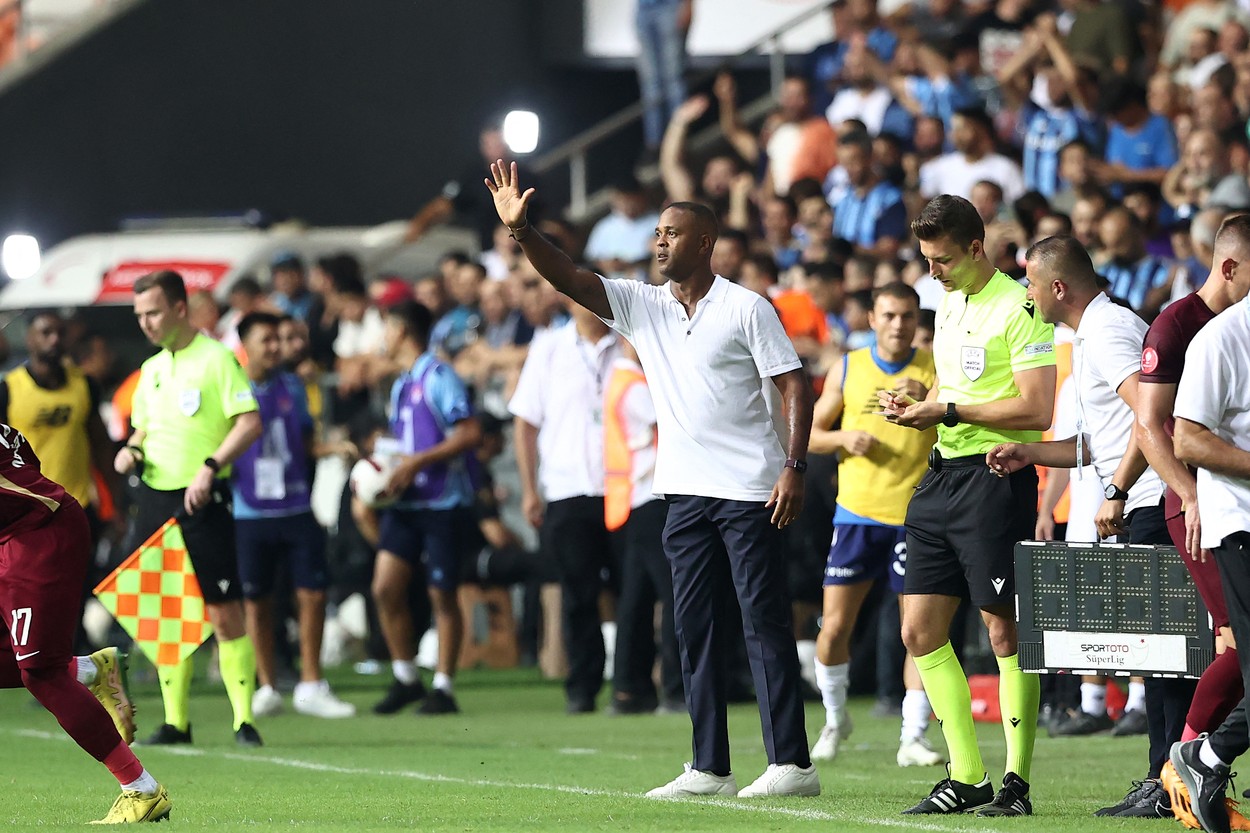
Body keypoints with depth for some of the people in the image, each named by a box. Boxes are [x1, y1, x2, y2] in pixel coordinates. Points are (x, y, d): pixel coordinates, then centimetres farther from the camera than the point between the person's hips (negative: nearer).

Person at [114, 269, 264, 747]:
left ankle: (244, 720, -6)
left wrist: (210, 466, -21)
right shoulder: (151, 369, 16)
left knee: (224, 609, -8)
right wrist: (132, 450, 5)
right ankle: (175, 721, 11)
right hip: (155, 497, 7)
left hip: (201, 501, -7)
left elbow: (250, 423, -11)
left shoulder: (216, 359, -5)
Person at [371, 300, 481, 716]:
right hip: (405, 502, 7)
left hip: (444, 503, -7)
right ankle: (405, 678, 10)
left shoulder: (439, 377, -11)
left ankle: (443, 688, 8)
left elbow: (470, 433, -18)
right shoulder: (400, 385, 16)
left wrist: (418, 462, -21)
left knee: (442, 595, 0)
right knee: (385, 588, -3)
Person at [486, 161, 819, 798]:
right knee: (695, 627, 5)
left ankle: (792, 764, -8)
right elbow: (567, 278, 3)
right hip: (686, 493, 6)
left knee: (764, 622, -7)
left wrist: (794, 466, -16)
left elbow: (794, 387, -7)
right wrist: (520, 229, -13)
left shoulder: (746, 309, -5)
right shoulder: (643, 305, 10)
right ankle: (709, 768, 8)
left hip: (749, 492, -6)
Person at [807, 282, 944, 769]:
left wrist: (929, 400, -28)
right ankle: (835, 719, 23)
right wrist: (844, 439, -8)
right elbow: (811, 433, 12)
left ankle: (914, 736, 1)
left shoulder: (934, 370, 1)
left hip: (915, 518, -1)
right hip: (856, 513, 1)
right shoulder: (847, 370, 6)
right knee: (835, 625, 0)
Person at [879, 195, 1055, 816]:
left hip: (996, 479, -9)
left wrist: (949, 411, -15)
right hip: (942, 478, 9)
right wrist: (913, 408, 6)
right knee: (920, 631, 5)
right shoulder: (949, 306, 17)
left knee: (1005, 631, -5)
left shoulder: (1018, 308, -11)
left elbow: (1036, 410, -17)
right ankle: (966, 778, 11)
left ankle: (1016, 781, 2)